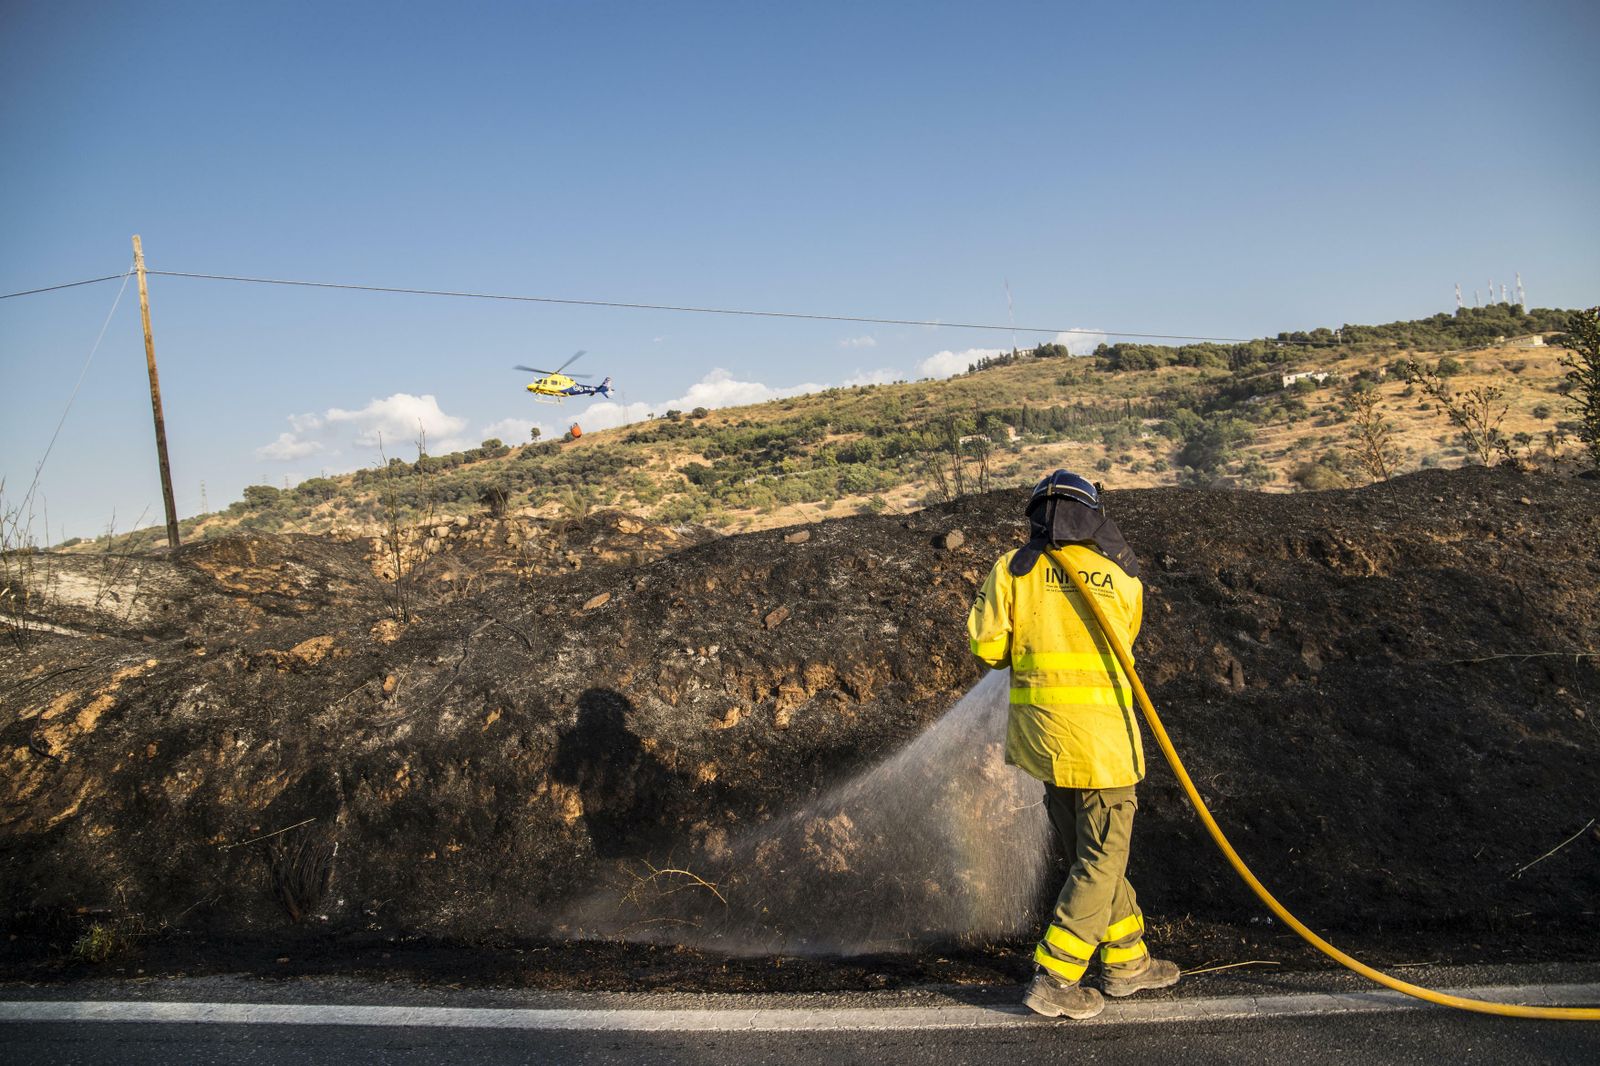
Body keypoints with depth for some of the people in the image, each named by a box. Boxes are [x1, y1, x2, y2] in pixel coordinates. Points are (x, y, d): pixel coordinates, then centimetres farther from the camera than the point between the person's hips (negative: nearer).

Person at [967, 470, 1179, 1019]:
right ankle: (1054, 979, 4)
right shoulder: (1122, 578, 3)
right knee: (1103, 858, 6)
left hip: (1039, 726, 3)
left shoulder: (1013, 569, 1)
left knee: (1088, 852, 18)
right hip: (1101, 727, -3)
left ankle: (1128, 960, 30)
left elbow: (987, 644, -4)